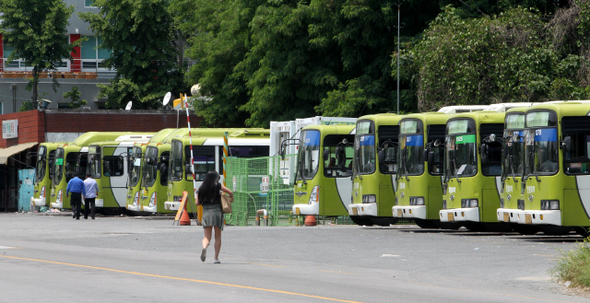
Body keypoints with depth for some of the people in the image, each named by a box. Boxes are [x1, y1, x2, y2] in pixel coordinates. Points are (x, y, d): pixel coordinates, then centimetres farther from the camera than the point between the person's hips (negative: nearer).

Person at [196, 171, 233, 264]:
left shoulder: (201, 188, 7)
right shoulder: (217, 186, -1)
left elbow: (197, 203, 7)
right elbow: (230, 192, -4)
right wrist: (231, 198, 18)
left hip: (206, 212, 2)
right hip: (217, 211, -2)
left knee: (207, 236, 4)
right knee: (218, 237, 10)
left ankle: (204, 248, -29)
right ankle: (216, 258, 5)